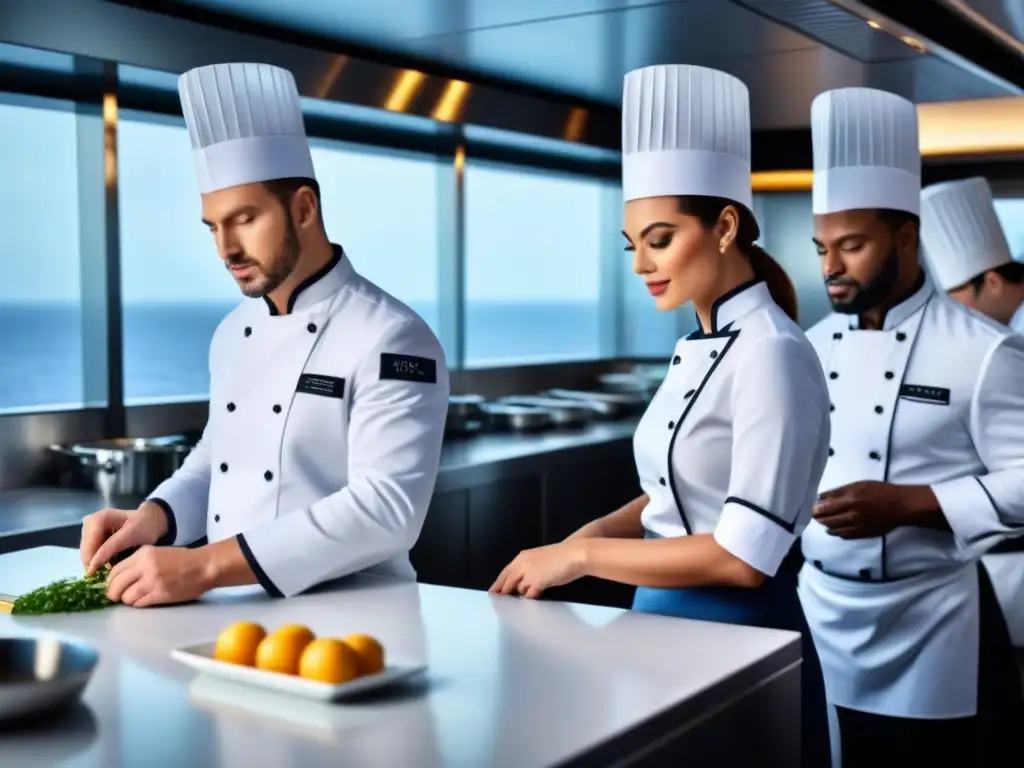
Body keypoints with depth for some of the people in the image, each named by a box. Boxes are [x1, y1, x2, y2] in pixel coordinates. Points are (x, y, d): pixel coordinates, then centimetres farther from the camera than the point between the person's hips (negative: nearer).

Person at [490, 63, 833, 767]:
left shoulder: (773, 354, -20)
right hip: (668, 621, 8)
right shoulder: (697, 350, 7)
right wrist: (587, 536, -2)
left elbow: (744, 555, -24)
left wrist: (582, 558, -19)